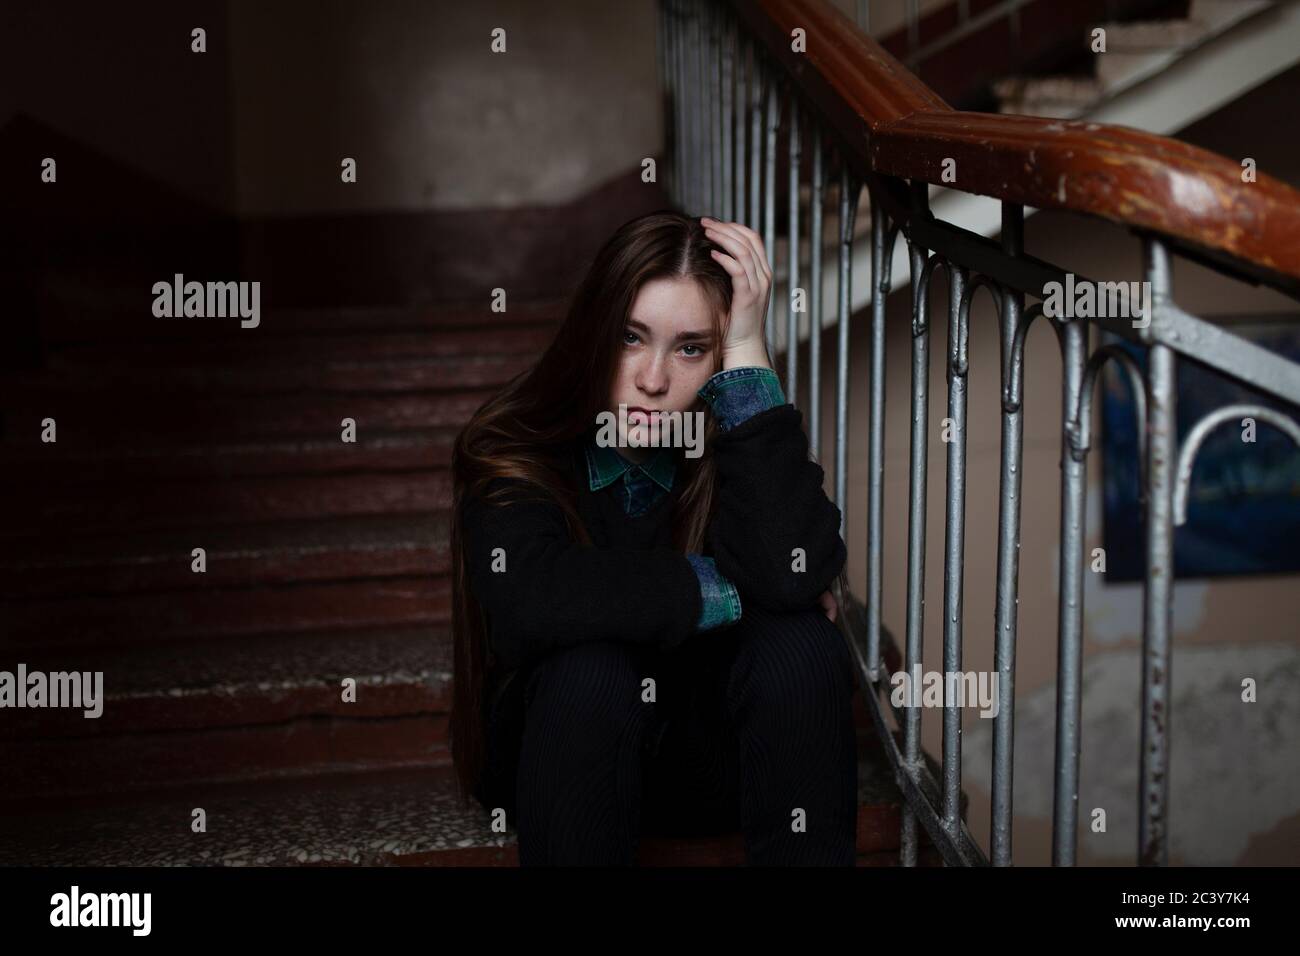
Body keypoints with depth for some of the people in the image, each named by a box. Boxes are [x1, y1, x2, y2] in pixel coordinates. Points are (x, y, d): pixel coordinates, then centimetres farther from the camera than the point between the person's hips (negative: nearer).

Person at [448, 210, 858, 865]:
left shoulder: (747, 445, -13)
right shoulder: (513, 449, -18)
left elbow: (792, 577, -34)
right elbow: (532, 602, -37)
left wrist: (747, 353, -32)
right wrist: (724, 590, -28)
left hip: (717, 761, 2)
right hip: (563, 755, -1)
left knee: (803, 647, -27)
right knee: (590, 667, -33)